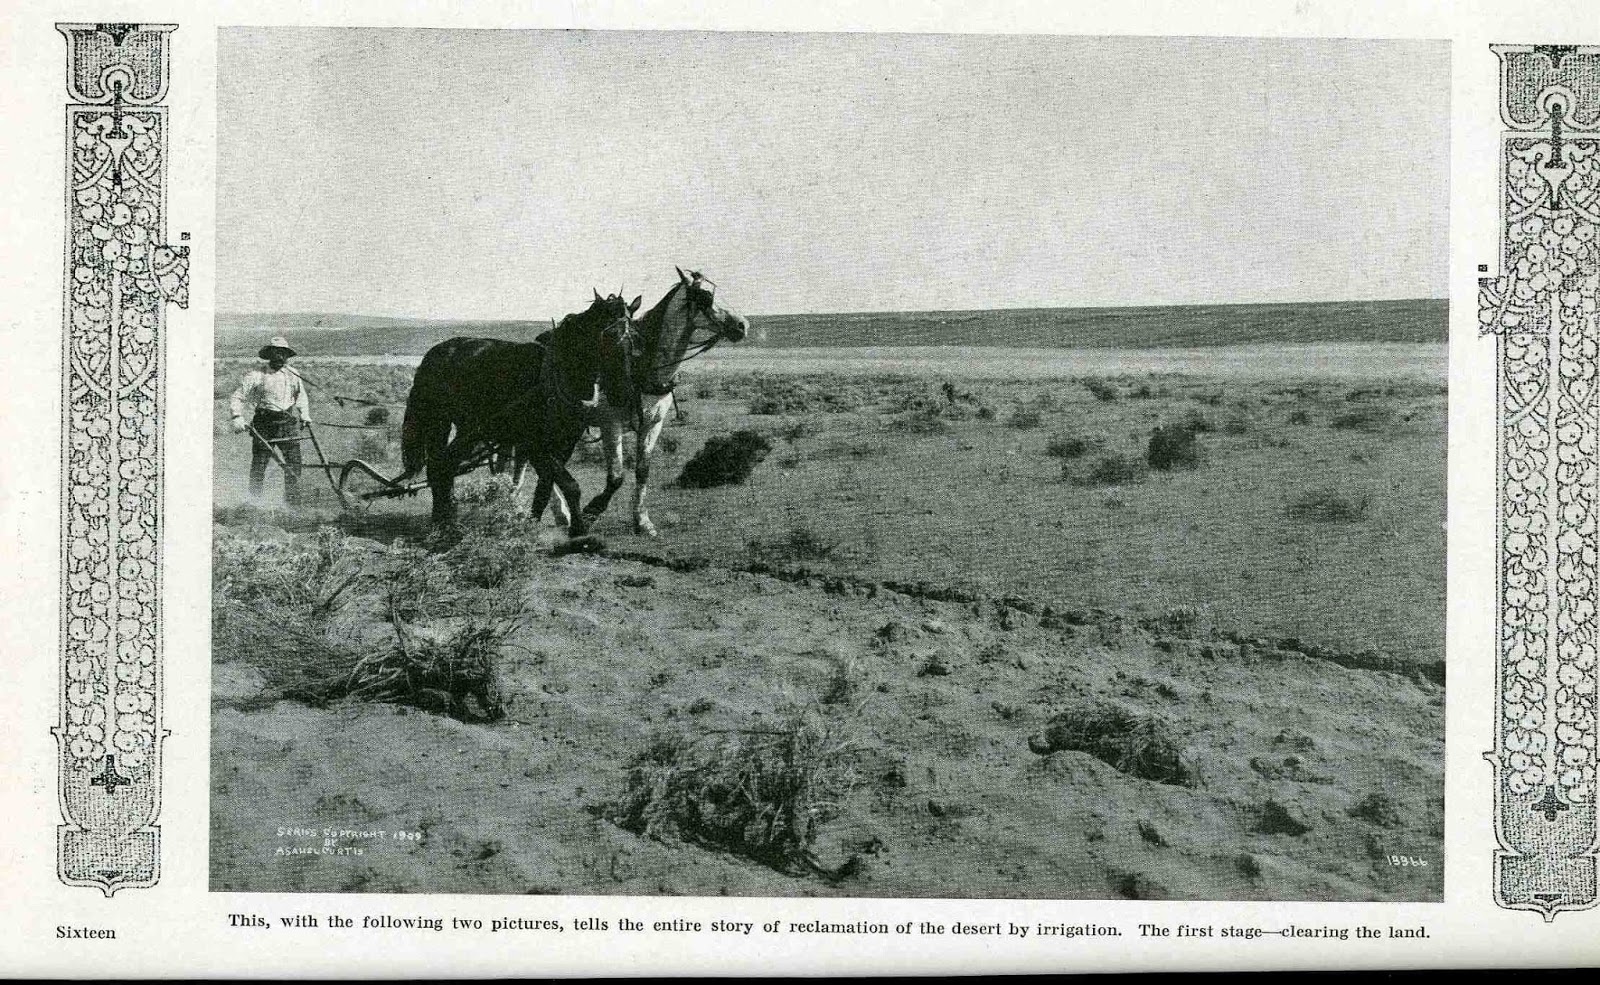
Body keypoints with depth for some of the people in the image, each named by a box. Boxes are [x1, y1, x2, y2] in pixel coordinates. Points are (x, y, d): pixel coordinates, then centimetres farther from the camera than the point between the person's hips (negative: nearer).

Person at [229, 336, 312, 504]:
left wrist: (305, 417, 16)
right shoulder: (256, 376, -1)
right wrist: (237, 417, -16)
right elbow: (238, 397, -1)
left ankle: (292, 502, 1)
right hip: (264, 424, -2)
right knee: (258, 466, -1)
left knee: (293, 465, -5)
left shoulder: (293, 375, 11)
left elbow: (301, 397, 27)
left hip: (289, 423, 2)